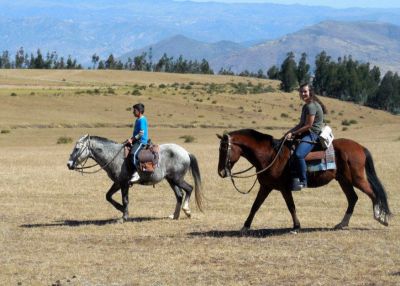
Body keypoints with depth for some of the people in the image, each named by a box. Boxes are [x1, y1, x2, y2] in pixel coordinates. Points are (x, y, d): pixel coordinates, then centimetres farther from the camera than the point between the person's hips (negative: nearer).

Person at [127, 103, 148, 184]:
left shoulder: (142, 120, -13)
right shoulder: (138, 120, 18)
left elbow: (141, 133, -20)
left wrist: (132, 139, -17)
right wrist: (132, 139, 13)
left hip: (141, 142, -11)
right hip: (137, 141, 11)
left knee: (133, 153, -31)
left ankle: (136, 173, -32)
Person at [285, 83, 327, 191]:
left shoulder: (311, 106, -14)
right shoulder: (306, 106, 17)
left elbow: (308, 125, -18)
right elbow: (301, 124, 20)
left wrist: (293, 133, -14)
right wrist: (290, 132, 6)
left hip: (313, 134, -11)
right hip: (306, 133, 11)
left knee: (298, 154, -32)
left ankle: (302, 181, -24)